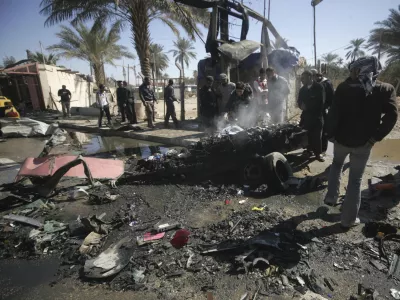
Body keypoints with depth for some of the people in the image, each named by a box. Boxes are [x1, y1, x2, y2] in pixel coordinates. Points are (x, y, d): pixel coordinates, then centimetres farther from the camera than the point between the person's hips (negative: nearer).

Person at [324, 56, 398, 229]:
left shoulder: (344, 87, -6)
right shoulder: (385, 90, -3)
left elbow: (334, 113, -13)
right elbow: (391, 116, -13)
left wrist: (330, 134, -4)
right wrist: (375, 137, -7)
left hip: (341, 138, 0)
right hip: (363, 142, 0)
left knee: (336, 164, 29)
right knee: (355, 180, 9)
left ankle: (331, 197, 27)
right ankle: (348, 219, 16)